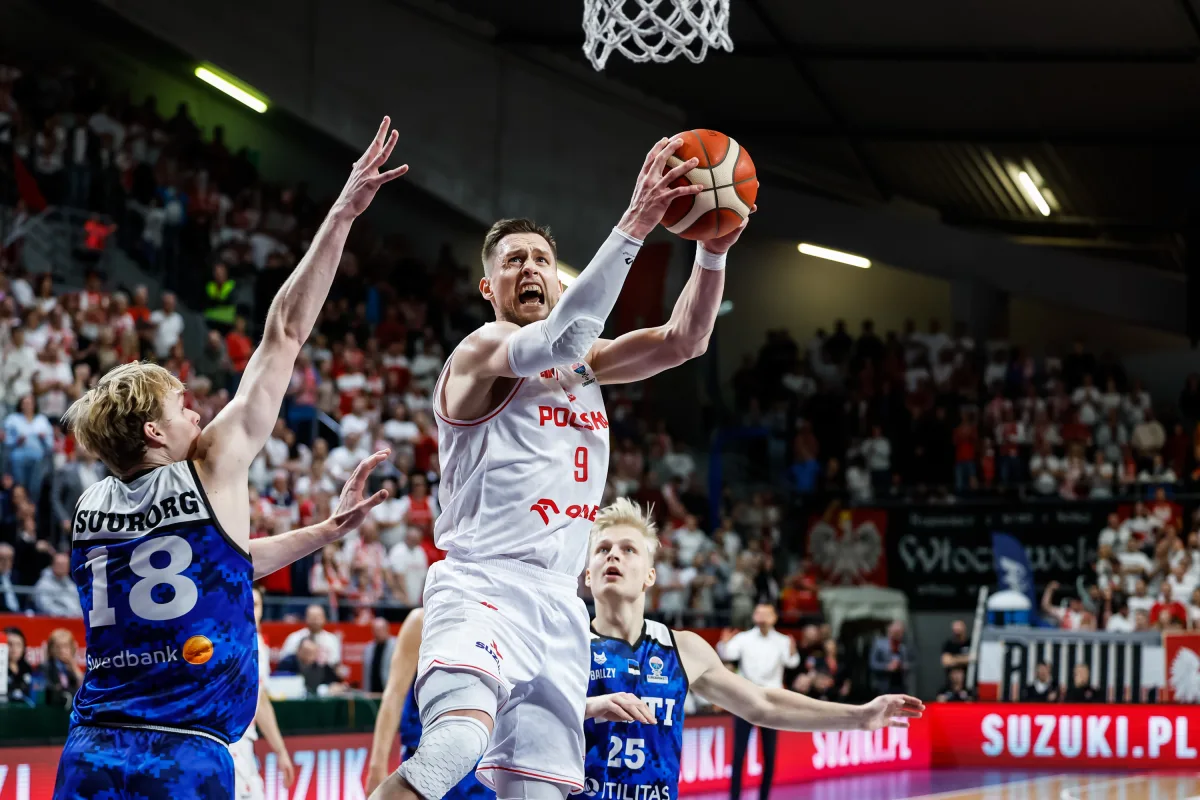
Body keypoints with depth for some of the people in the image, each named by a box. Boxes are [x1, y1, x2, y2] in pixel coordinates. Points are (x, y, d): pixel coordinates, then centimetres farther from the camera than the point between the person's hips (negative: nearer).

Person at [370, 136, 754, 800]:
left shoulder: (584, 364, 19)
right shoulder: (483, 352, -5)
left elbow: (682, 341, 6)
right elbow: (558, 340, -26)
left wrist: (714, 251, -12)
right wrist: (633, 226, -32)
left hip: (559, 603, 7)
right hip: (482, 587, -7)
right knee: (459, 739, -35)